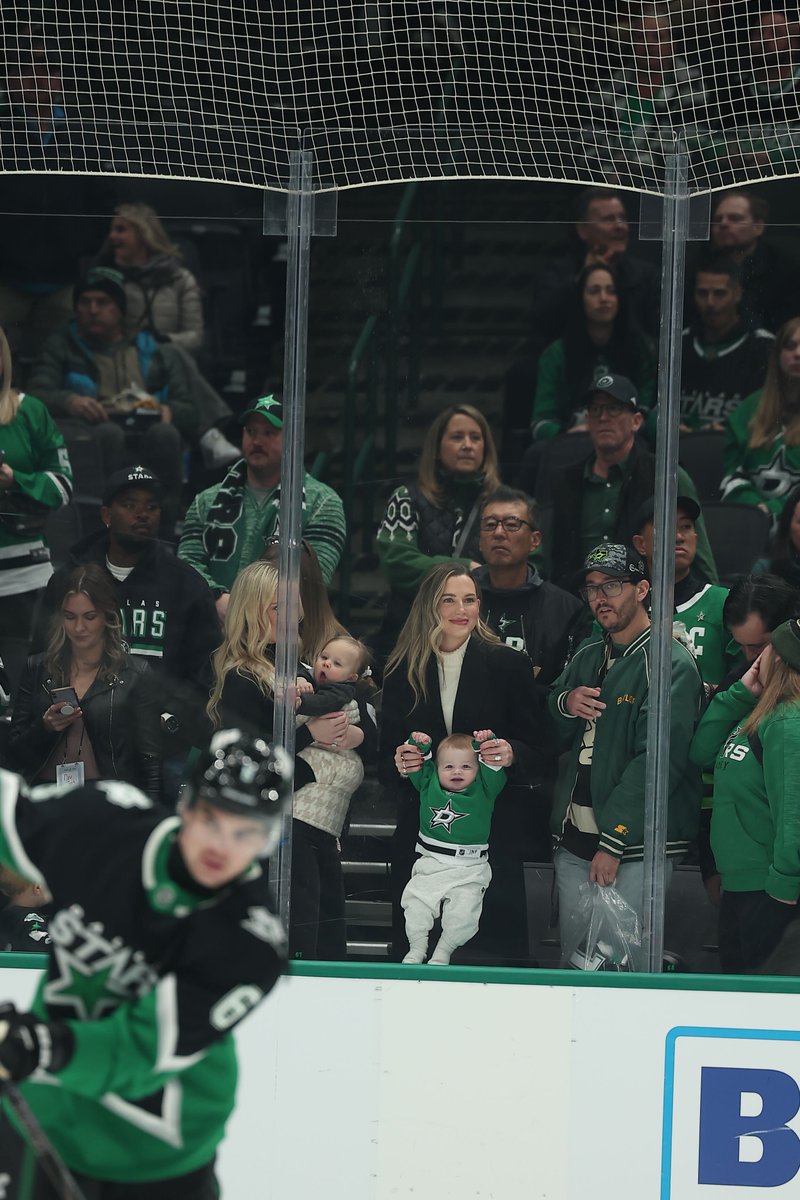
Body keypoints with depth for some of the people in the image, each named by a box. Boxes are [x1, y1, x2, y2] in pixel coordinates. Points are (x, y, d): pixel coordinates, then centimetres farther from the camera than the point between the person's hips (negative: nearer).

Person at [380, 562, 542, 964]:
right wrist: (399, 762, -10)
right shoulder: (402, 672, 11)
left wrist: (511, 754, -17)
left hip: (493, 830, -2)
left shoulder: (508, 665, 5)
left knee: (499, 947, -5)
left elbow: (535, 748, 5)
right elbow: (385, 759, 13)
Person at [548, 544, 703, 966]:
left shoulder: (671, 664, -9)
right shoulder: (587, 657, 17)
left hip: (635, 848, -7)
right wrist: (564, 705, -3)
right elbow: (552, 738, 21)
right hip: (573, 840, 7)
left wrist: (613, 843, -19)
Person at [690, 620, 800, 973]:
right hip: (740, 880, 10)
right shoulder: (762, 712, 8)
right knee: (733, 971, 19)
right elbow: (702, 752, 11)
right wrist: (741, 692, 2)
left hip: (766, 888, -10)